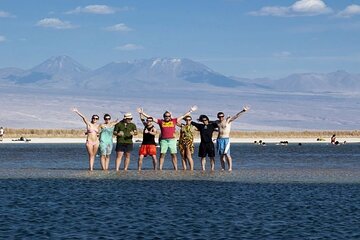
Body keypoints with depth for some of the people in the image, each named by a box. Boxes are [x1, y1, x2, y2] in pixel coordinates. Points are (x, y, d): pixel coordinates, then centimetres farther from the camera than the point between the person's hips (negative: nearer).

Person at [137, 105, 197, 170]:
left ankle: (175, 168, 3)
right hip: (163, 140, 0)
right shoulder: (161, 121, 10)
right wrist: (142, 113, 10)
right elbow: (151, 118, 11)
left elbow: (183, 116, 15)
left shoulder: (174, 121, 10)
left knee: (174, 155, 0)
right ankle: (160, 169, 0)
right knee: (162, 154, -2)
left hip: (172, 140, 0)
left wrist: (190, 111, 14)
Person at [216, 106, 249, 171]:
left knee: (227, 154, -13)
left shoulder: (228, 120, -1)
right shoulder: (218, 122, 14)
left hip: (226, 139, -5)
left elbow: (236, 116, -11)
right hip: (219, 139, 5)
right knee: (221, 155, 4)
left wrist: (243, 111, -23)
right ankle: (223, 168, 5)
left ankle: (230, 168, -11)